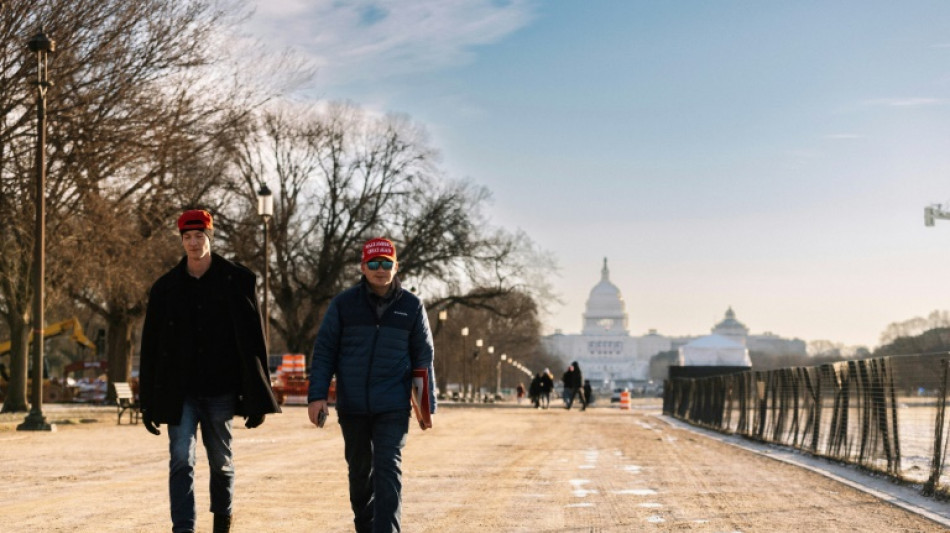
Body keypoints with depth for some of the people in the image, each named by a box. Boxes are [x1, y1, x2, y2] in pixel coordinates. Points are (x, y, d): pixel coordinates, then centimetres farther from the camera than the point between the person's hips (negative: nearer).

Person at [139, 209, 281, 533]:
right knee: (181, 460, -10)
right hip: (180, 393, 1)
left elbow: (254, 342, -1)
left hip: (220, 390, 0)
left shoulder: (237, 281, -1)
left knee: (221, 461, 12)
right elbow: (150, 349, 7)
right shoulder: (166, 288, 4)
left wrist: (257, 399, -6)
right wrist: (148, 404, 3)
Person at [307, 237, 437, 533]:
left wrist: (427, 404, 4)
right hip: (352, 406, 2)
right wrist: (317, 395, -7)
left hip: (393, 408, -1)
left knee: (388, 469, -12)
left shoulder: (412, 307, 2)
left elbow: (423, 358, 7)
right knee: (359, 470, 14)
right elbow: (324, 351, 2)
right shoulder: (343, 303, 1)